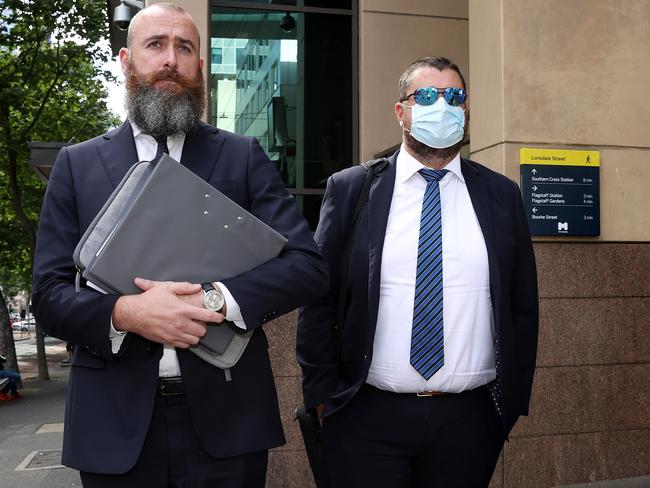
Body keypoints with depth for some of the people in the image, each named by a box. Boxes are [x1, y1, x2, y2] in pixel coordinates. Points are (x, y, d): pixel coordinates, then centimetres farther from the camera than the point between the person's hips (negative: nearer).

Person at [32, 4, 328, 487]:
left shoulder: (243, 156, 2)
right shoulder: (77, 164, 5)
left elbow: (308, 266, -4)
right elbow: (49, 293, 1)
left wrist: (213, 299, -19)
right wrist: (126, 312, -18)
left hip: (227, 415, 0)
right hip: (116, 421, 1)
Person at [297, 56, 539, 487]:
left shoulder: (502, 195, 5)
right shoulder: (350, 189, -1)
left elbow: (523, 306, 8)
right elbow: (318, 299, 0)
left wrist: (514, 399, 7)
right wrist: (323, 394, -2)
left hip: (470, 420, 2)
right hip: (367, 417, -1)